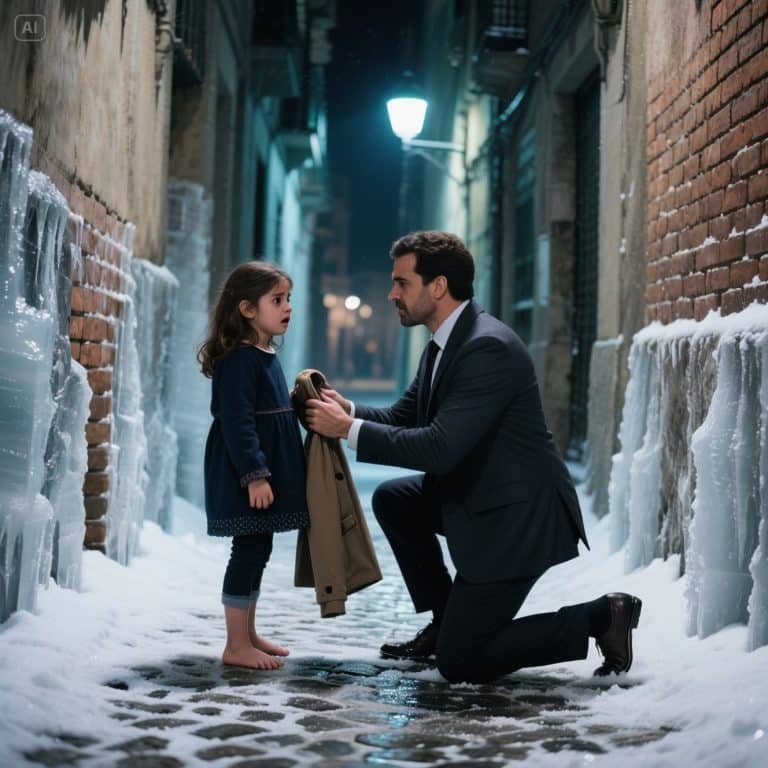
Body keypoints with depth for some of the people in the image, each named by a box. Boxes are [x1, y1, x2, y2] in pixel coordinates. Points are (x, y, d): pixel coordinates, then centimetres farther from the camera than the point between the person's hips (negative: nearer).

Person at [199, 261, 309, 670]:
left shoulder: (266, 356, 14)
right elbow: (237, 423, -22)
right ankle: (236, 646, 2)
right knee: (249, 550, -6)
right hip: (245, 475, -10)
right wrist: (255, 476, -25)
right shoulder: (239, 360, -17)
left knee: (257, 550, 15)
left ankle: (248, 634, 26)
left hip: (265, 471, 10)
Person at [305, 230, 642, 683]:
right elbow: (403, 417, 13)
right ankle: (447, 621, 19)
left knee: (459, 663, -5)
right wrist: (347, 409, -6)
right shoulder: (446, 343, 8)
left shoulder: (489, 347, -24)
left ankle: (599, 617, 2)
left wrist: (349, 429, -22)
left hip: (519, 515, -10)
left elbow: (439, 448, -28)